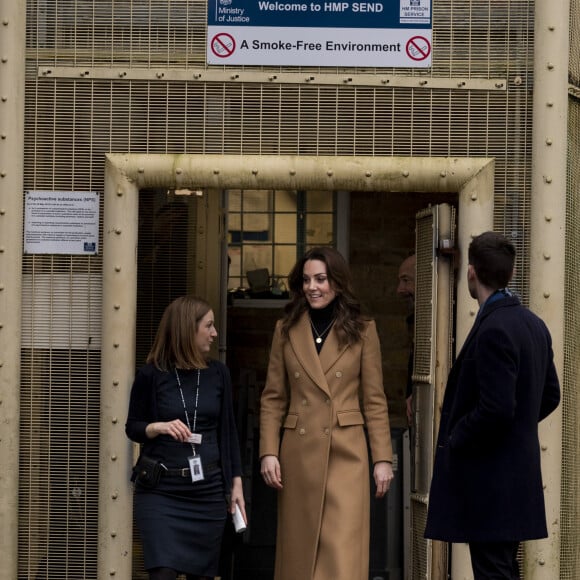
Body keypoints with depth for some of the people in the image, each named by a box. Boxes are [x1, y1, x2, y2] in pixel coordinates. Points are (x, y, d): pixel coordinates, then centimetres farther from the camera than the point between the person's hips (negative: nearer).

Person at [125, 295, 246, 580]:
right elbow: (132, 427, 4)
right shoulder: (151, 374, -4)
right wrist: (159, 427, -17)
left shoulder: (218, 373, 5)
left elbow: (227, 431, 10)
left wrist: (236, 484, 7)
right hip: (160, 490, -3)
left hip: (207, 490, 3)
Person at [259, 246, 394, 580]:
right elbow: (273, 399, 7)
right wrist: (269, 452, -4)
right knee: (299, 549, 8)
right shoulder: (287, 329, 8)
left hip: (346, 454, -2)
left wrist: (383, 459, -3)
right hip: (299, 454, 2)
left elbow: (375, 401, 2)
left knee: (343, 552, -10)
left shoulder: (362, 330, 3)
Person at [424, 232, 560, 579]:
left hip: (489, 480, -9)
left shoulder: (493, 330, -19)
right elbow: (550, 395, 18)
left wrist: (454, 441, -11)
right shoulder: (535, 325, 10)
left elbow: (496, 408, -25)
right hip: (519, 471, 10)